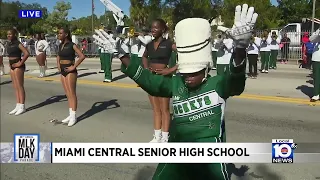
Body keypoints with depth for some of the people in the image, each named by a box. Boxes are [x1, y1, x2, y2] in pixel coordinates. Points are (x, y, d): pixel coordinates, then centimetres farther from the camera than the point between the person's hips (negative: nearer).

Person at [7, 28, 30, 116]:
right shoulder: (9, 44, 12)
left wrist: (20, 63, -21)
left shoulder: (18, 44, -13)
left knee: (20, 86, -4)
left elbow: (27, 53, -25)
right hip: (12, 66, 9)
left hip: (18, 66, -9)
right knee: (15, 87, 10)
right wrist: (10, 63, 15)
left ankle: (22, 107, 3)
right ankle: (18, 106, 16)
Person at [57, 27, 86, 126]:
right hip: (63, 71, 8)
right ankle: (71, 115, 18)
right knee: (68, 94, 11)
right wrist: (58, 65, 14)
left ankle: (73, 116, 3)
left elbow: (82, 56, -21)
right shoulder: (60, 45, 11)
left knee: (72, 94, -3)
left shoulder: (72, 45, -10)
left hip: (70, 72, -8)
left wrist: (73, 67, -20)